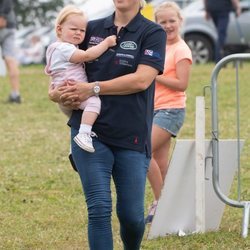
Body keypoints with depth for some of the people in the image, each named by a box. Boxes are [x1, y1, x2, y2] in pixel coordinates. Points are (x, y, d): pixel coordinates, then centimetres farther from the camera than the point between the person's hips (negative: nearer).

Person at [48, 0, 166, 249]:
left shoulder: (152, 33, 0)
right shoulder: (92, 29, 10)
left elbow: (142, 79, -12)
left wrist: (93, 88, -15)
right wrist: (56, 92, -1)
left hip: (131, 136, -2)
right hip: (89, 132, 2)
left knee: (131, 214, 3)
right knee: (99, 208, -9)